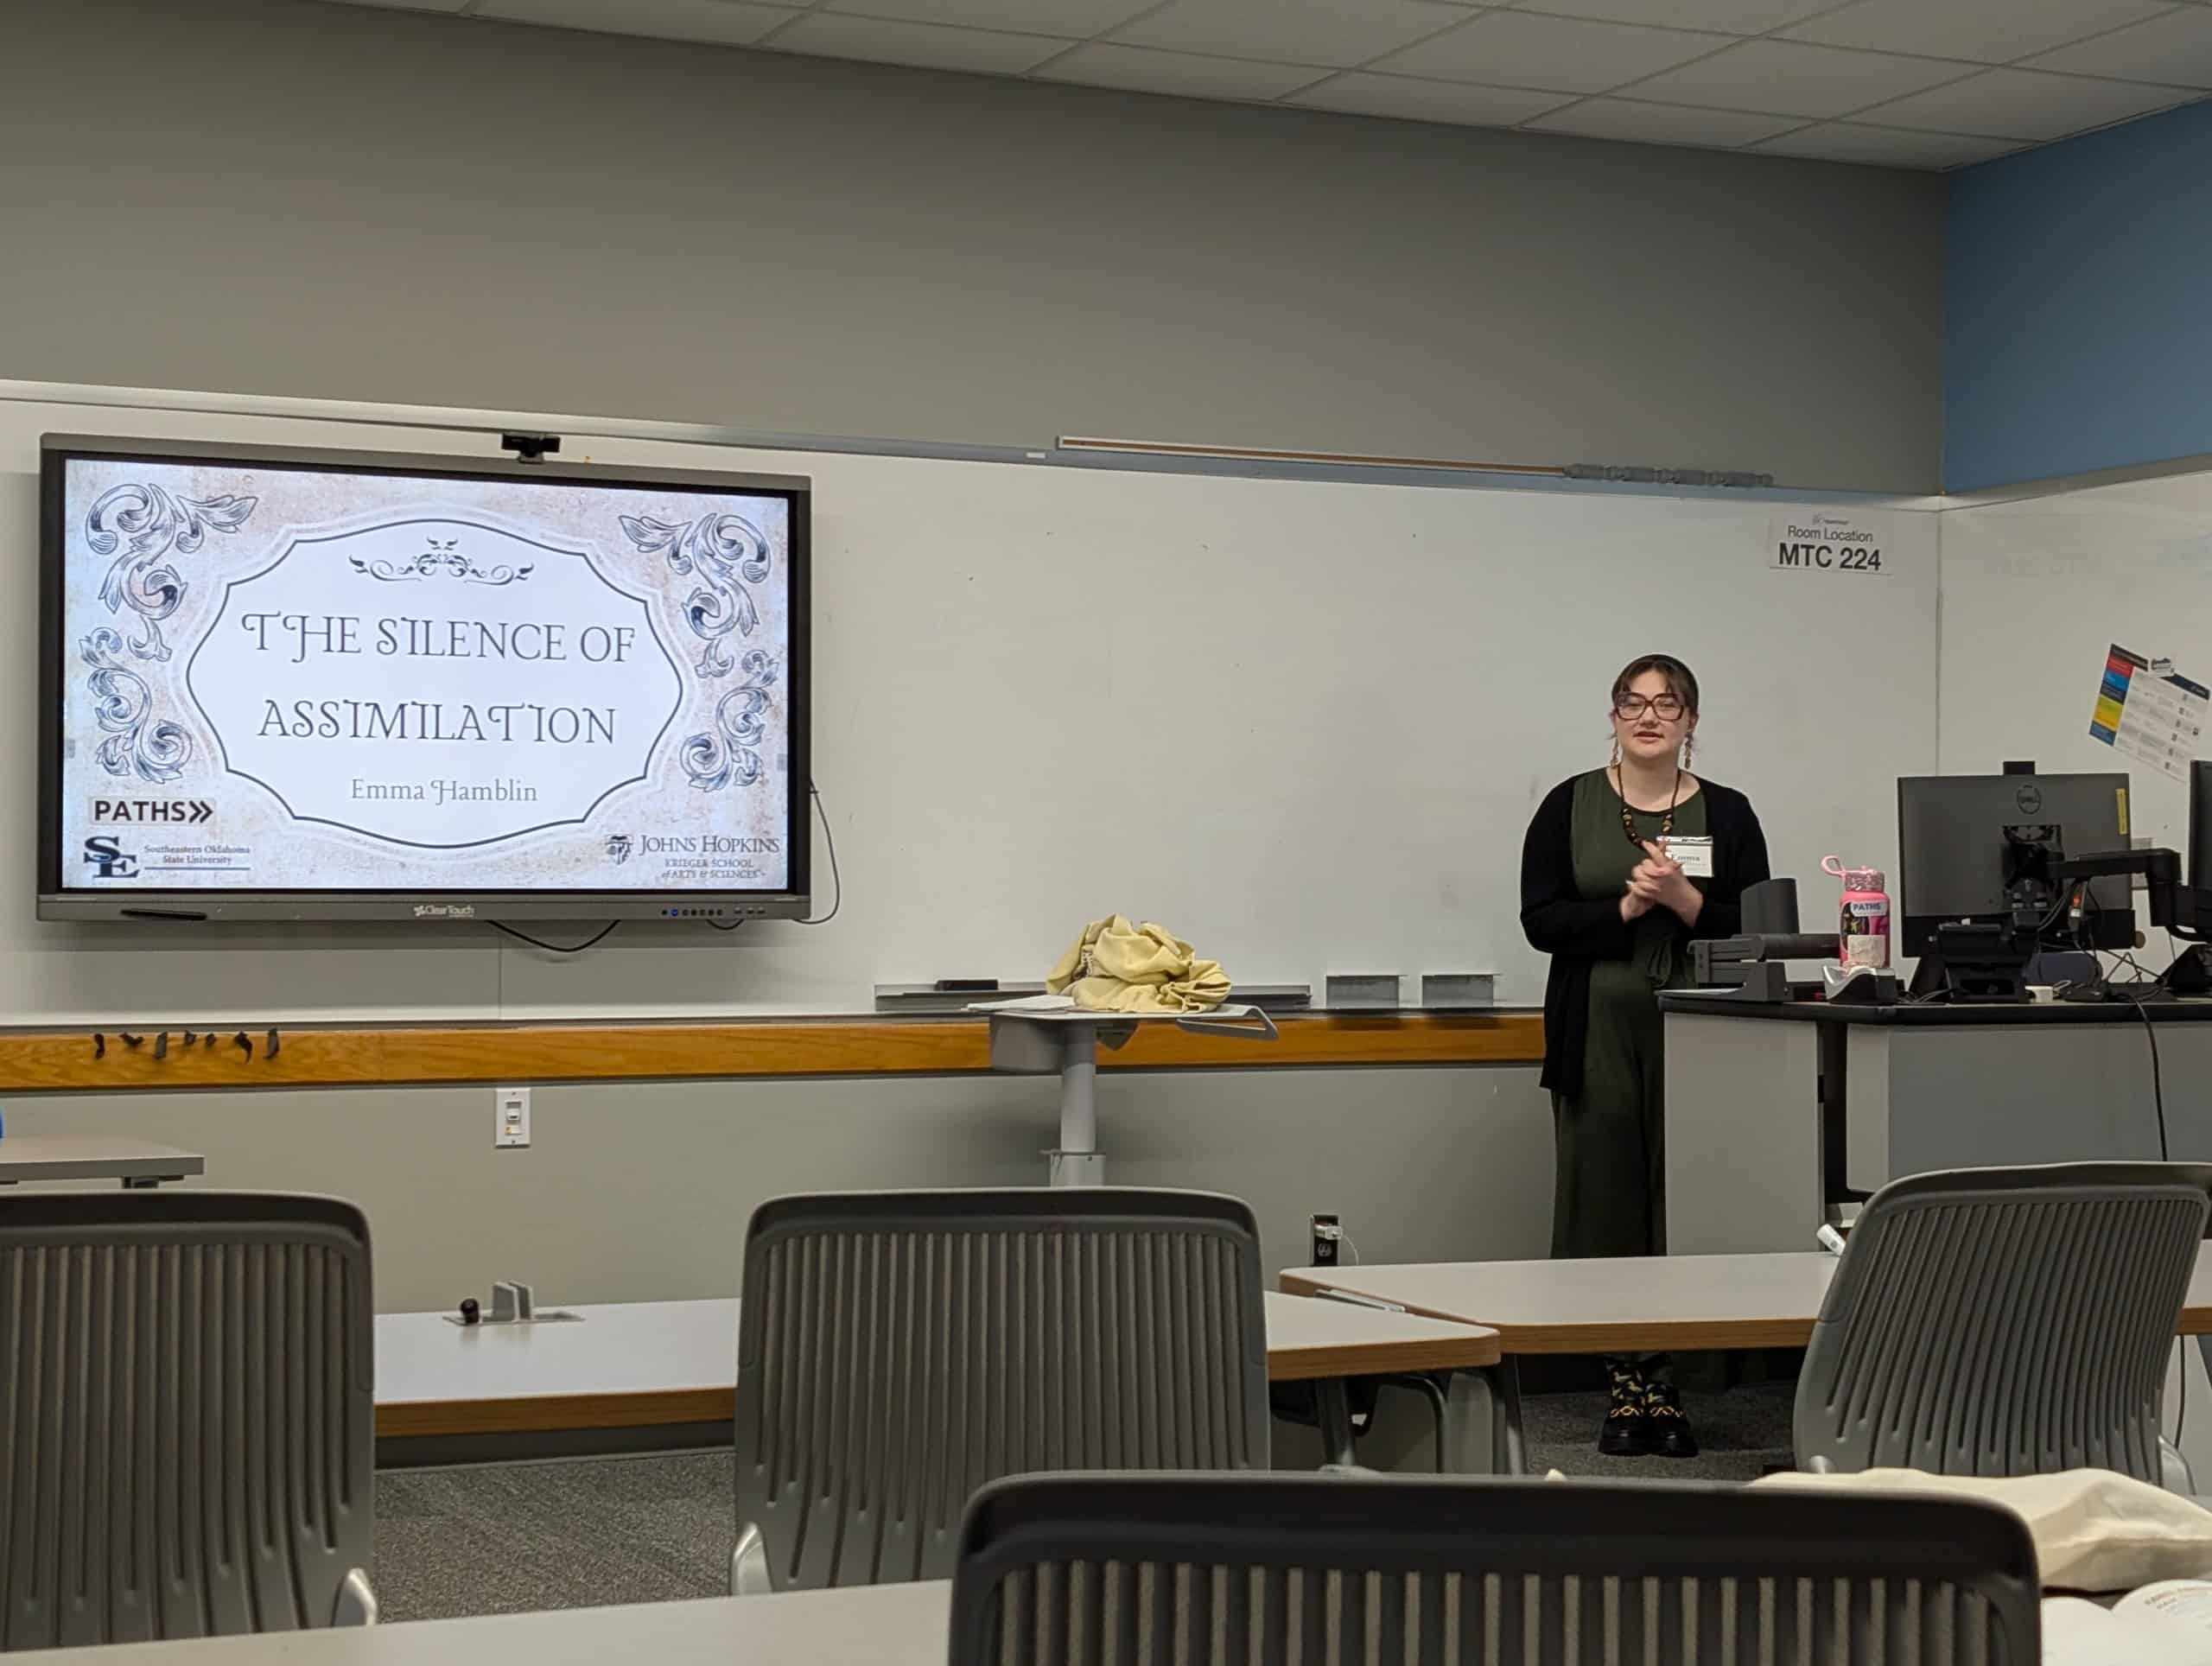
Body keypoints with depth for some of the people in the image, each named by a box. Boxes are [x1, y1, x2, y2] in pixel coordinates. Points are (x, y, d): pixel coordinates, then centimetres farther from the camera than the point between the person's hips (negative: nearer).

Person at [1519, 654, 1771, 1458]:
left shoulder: (1728, 815, 7)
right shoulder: (1569, 808, 5)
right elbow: (1540, 919, -2)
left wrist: (1685, 900, -14)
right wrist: (1627, 907, -14)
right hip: (1598, 1031, 0)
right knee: (1606, 1204, 0)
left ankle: (1672, 1381, 7)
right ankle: (1625, 1383, 7)